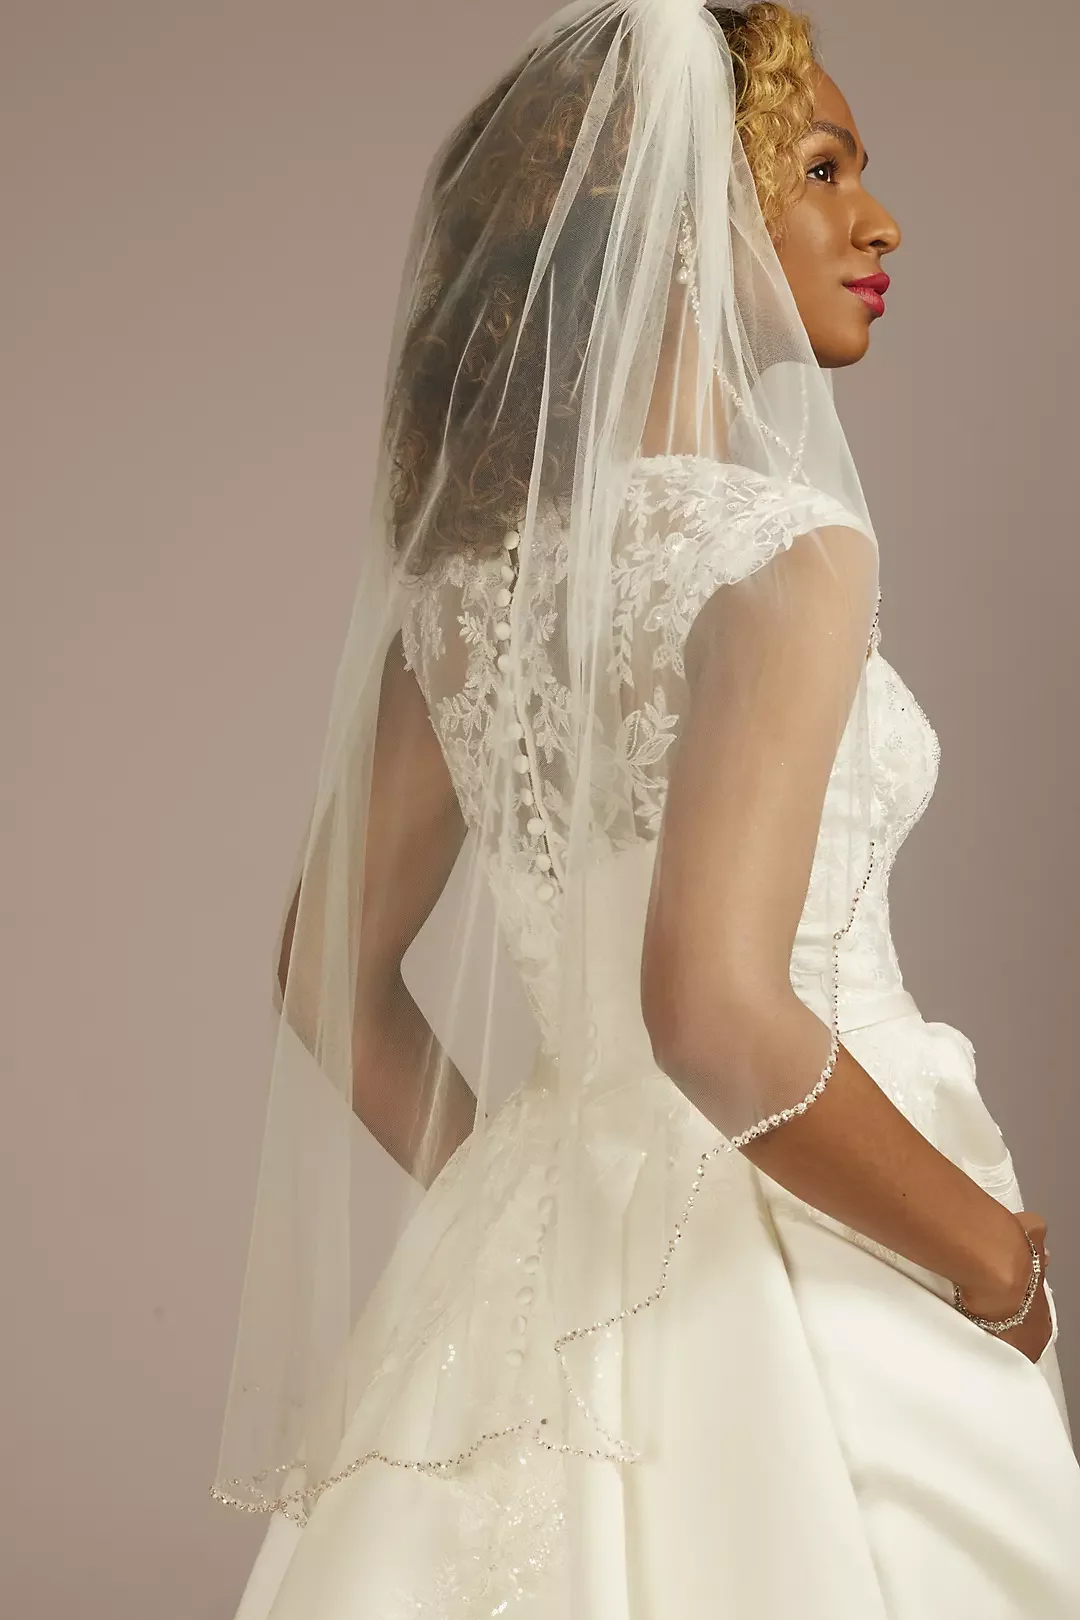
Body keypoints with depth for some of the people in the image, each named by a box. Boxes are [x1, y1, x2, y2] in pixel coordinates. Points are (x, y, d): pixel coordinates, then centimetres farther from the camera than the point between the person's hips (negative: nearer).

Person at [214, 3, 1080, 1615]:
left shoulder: (464, 562, 4)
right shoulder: (784, 548, -18)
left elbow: (333, 970, 10)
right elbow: (718, 1009, -28)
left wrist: (519, 1201, 17)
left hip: (542, 1264, 7)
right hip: (789, 1292, -7)